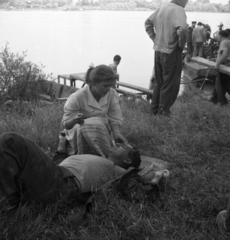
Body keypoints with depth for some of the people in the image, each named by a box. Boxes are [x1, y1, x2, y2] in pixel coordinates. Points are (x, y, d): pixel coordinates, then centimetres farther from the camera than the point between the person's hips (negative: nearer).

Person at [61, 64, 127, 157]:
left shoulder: (112, 94, -15)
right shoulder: (77, 98, -26)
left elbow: (115, 118, -8)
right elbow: (66, 124, -19)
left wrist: (117, 133, -28)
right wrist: (74, 120, -42)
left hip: (101, 128, 4)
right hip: (79, 129, -4)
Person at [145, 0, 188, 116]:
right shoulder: (178, 10, -16)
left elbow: (148, 22, 16)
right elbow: (182, 29, -32)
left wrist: (154, 38, 12)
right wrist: (181, 45, -15)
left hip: (158, 51, 7)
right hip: (171, 53, -7)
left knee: (159, 82, 18)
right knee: (170, 85, 5)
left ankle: (155, 110, 27)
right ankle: (164, 112, 10)